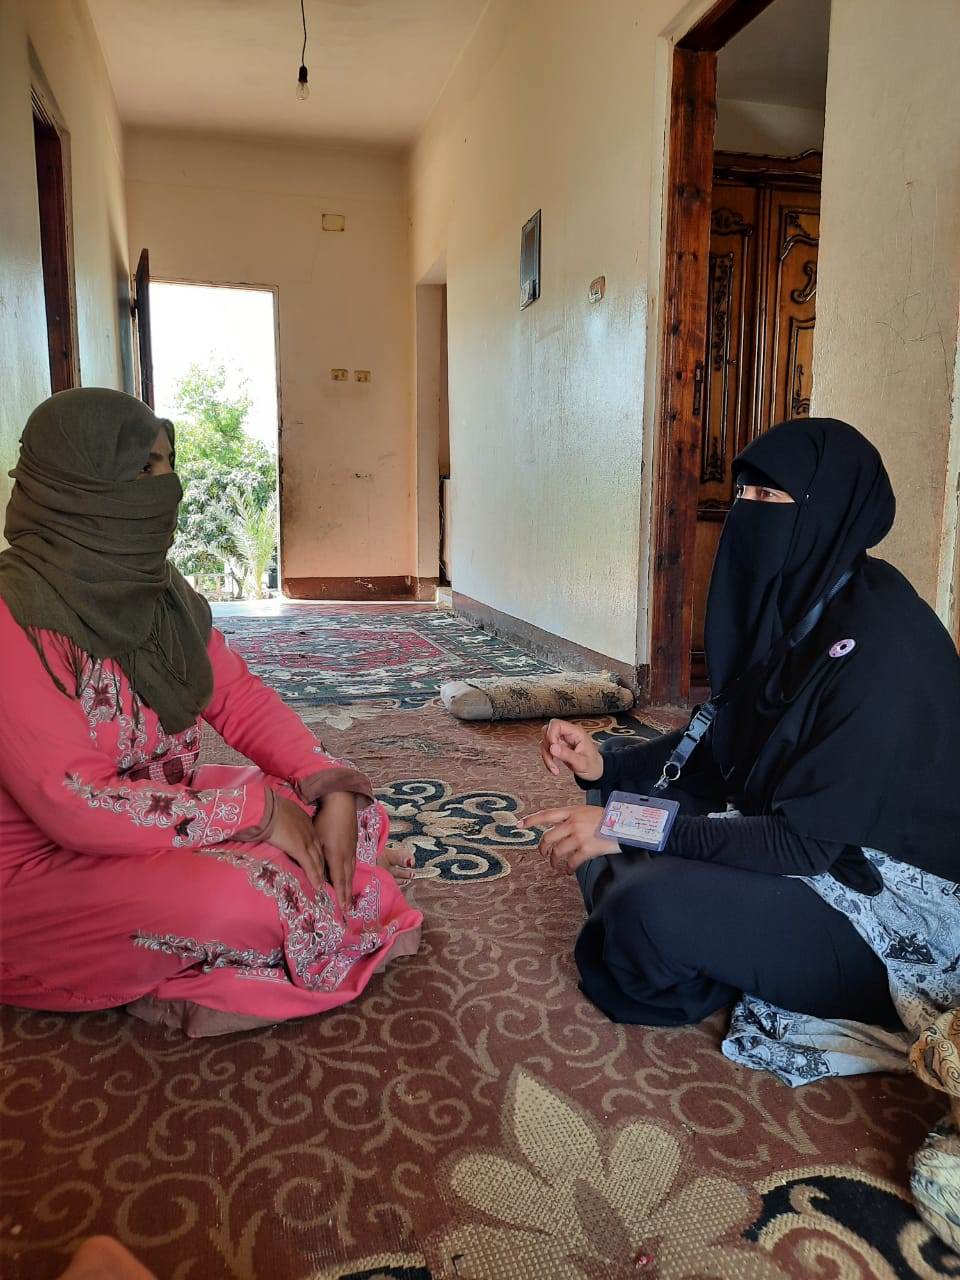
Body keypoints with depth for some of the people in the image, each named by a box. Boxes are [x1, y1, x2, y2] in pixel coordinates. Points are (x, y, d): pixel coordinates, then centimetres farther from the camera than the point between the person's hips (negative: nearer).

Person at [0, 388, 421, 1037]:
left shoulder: (159, 588, 2)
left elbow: (239, 696, 2)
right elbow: (79, 808, -27)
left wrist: (334, 791, -13)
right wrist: (258, 810, -23)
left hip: (163, 819, 8)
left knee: (358, 814, 1)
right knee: (240, 903, -33)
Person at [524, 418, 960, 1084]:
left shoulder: (881, 646, -26)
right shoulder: (796, 607, 0)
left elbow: (804, 841, -27)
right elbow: (719, 744, 6)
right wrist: (607, 766, -8)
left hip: (893, 916, -8)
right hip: (804, 845, 8)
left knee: (652, 903, -30)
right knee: (613, 802, 6)